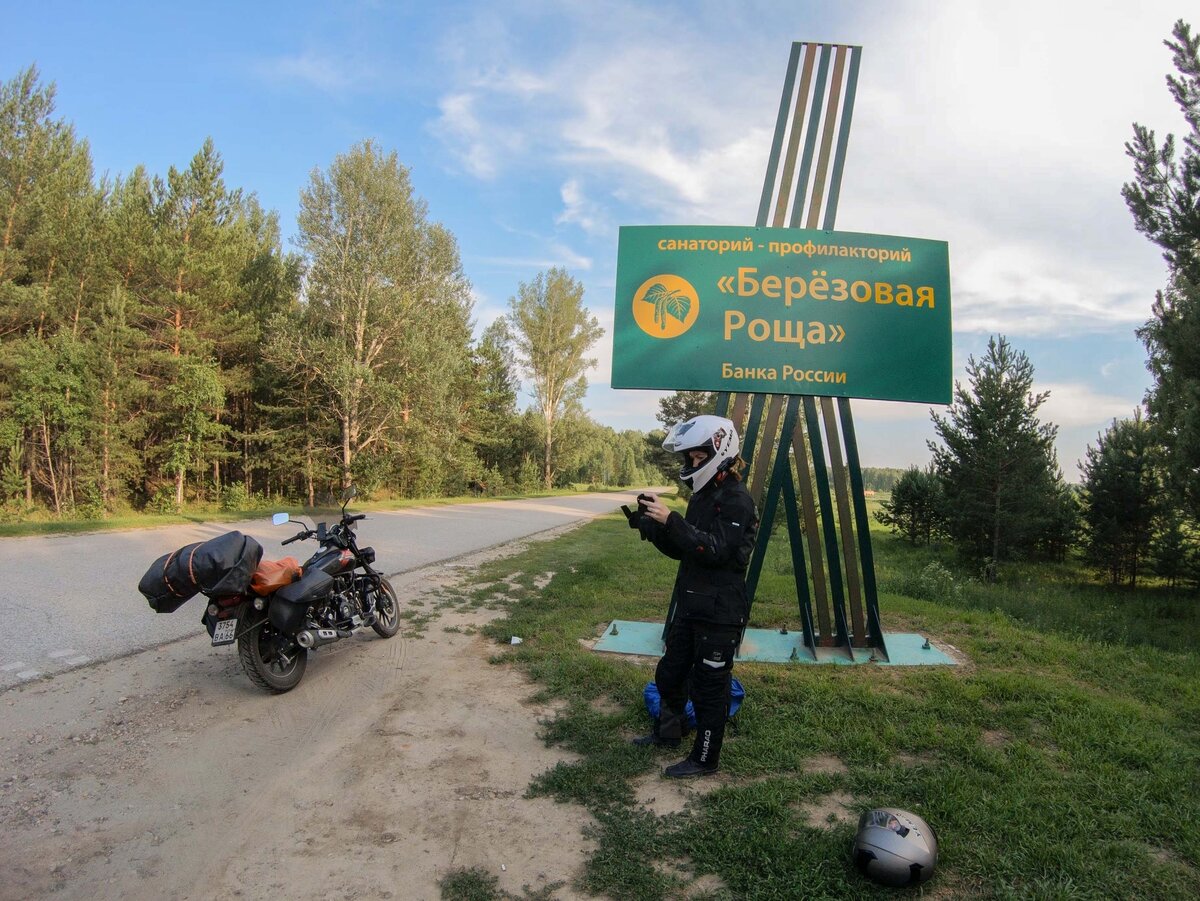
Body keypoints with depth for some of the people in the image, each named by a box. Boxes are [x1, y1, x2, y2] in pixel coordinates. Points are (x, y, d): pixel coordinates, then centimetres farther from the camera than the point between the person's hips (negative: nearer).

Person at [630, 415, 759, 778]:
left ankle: (705, 758, 22)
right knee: (669, 673, 20)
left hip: (720, 612, -9)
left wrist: (671, 520, -32)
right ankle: (669, 731, 42)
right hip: (691, 606, 9)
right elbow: (681, 550, 13)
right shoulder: (702, 496, 11)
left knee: (709, 686, 5)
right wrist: (653, 526, -3)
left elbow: (716, 550, -28)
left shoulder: (736, 500, -17)